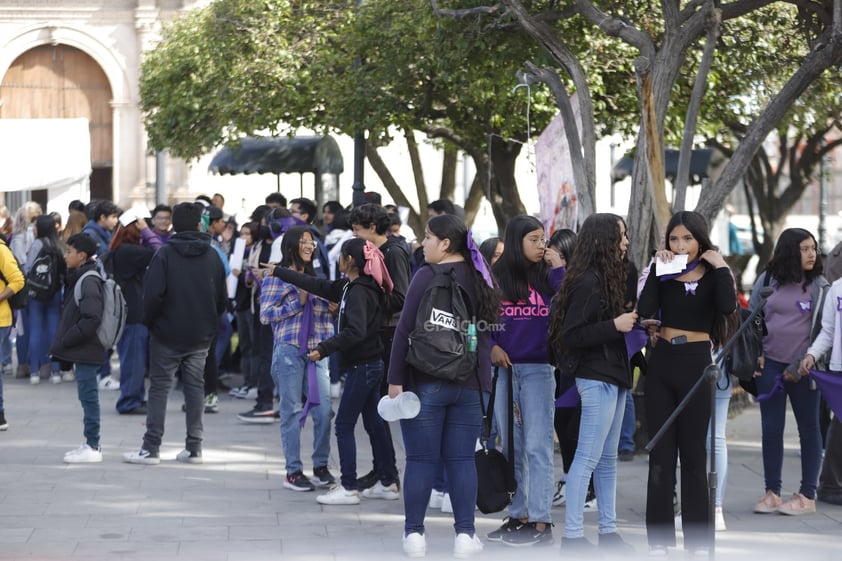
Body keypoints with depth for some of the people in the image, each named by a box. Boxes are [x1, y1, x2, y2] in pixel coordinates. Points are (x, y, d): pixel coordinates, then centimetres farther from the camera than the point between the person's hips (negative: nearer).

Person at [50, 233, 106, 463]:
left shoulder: (88, 281, -16)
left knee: (88, 396, -5)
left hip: (86, 350, -10)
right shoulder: (80, 278, 14)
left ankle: (92, 447, 0)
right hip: (83, 350, 10)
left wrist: (64, 342, -18)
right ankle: (91, 444, 19)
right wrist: (63, 343, 11)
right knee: (88, 397, 13)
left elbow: (91, 319, -24)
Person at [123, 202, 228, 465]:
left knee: (159, 387, 1)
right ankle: (194, 447, 10)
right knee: (195, 386, 10)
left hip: (168, 334, -3)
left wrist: (149, 322, -1)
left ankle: (151, 448, -1)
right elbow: (223, 298, 6)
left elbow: (153, 294, -16)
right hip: (201, 335, 3)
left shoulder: (165, 254, -10)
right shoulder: (212, 256, 2)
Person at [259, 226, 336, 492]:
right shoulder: (277, 277, 0)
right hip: (289, 351, -5)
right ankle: (293, 472, 6)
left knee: (324, 408, -3)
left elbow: (326, 313, 23)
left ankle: (321, 467, 9)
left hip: (316, 351, 5)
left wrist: (327, 339, 5)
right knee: (292, 411, -1)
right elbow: (265, 313, -7)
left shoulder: (314, 278, 18)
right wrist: (298, 303, -10)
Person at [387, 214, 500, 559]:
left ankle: (414, 533, 7)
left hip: (426, 382, -5)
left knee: (421, 459, 2)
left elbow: (405, 331, -12)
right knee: (461, 459, 6)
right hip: (470, 384, 5)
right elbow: (487, 330, 16)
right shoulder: (480, 279, 8)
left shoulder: (427, 277, -10)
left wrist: (395, 379, -9)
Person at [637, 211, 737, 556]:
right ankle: (659, 537, 10)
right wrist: (658, 267, -12)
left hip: (697, 363, -2)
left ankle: (697, 539, 10)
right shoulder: (663, 272, 4)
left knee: (694, 452, 4)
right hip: (661, 362, 2)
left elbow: (728, 307, -23)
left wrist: (720, 266, -17)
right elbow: (645, 311, -13)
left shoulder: (714, 275, -1)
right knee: (661, 452, 5)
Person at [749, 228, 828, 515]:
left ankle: (807, 495, 10)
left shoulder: (819, 286, -1)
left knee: (808, 428, 5)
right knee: (771, 429, 5)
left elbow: (823, 330, -3)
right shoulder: (767, 280, 5)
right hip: (769, 364, 2)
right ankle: (772, 492, 13)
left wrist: (800, 367, -9)